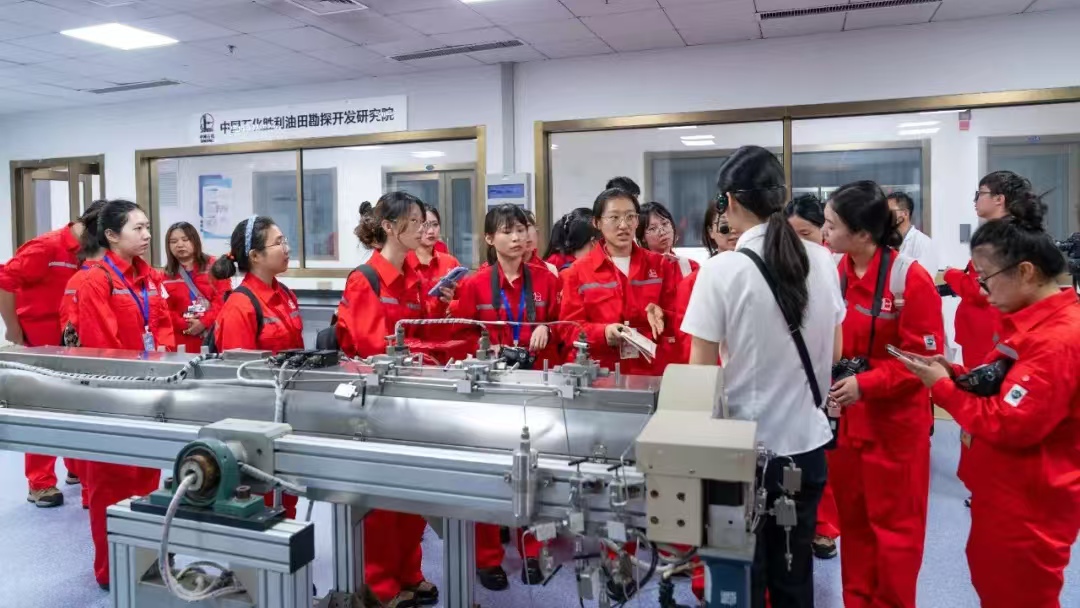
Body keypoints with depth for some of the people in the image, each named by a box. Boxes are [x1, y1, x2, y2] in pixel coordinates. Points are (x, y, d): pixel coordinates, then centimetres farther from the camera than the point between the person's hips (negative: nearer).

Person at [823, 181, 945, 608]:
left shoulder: (910, 278, -17)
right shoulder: (833, 273, -1)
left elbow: (926, 356, -16)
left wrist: (865, 385, -24)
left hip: (895, 420, -5)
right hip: (845, 416, 5)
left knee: (894, 523, 10)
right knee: (852, 519, 17)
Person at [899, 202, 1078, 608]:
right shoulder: (1041, 322, 6)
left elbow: (1008, 425, -28)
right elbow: (1007, 390, 13)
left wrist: (941, 386, -18)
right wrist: (956, 374, -3)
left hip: (1029, 505, -9)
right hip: (1006, 494, 9)